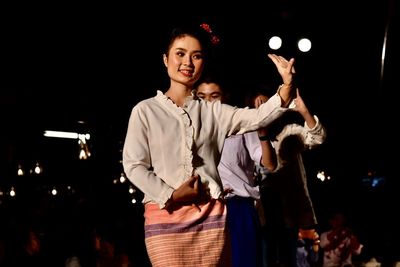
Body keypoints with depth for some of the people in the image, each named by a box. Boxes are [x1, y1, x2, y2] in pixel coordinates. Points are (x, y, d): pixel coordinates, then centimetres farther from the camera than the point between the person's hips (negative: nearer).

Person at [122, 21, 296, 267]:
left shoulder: (213, 111, 12)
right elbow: (133, 165, 0)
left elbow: (258, 117, -2)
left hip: (211, 216, 2)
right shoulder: (145, 110, 6)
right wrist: (170, 196, -11)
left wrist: (287, 86, -18)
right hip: (164, 215, -2)